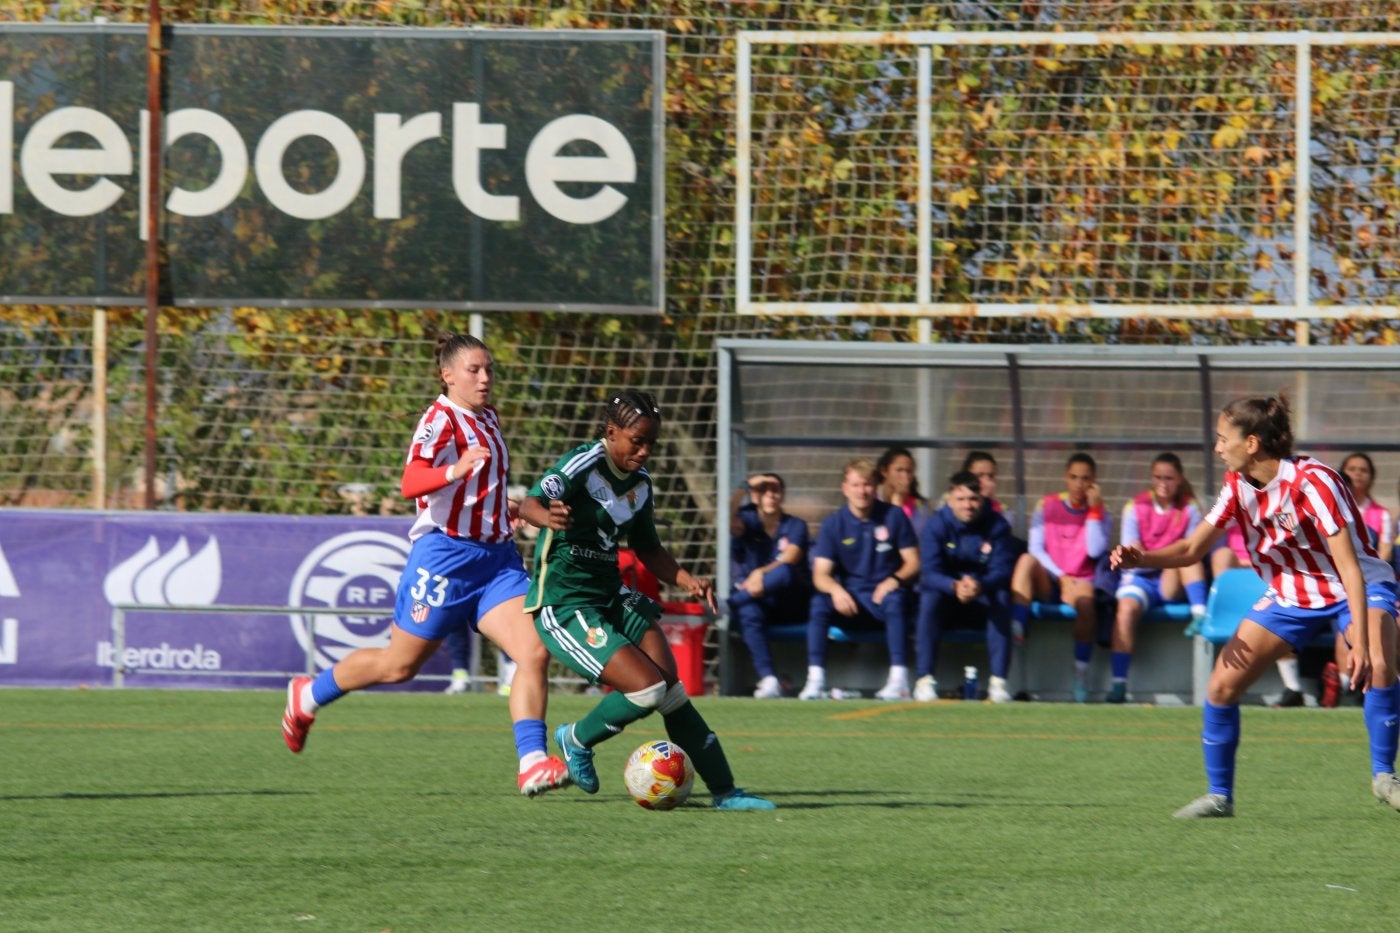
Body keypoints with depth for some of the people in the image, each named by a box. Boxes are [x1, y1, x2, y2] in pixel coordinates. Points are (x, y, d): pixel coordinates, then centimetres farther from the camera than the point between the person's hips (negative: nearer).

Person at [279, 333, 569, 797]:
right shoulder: (440, 418, -12)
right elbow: (411, 483, -28)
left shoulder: (488, 418, 14)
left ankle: (532, 764, -17)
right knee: (399, 665, 5)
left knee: (535, 652, -14)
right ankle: (306, 697, 29)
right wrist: (454, 470, -45)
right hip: (444, 555, -7)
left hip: (497, 558, 7)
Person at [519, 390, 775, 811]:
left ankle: (724, 791, 1)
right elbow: (530, 503, -31)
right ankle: (576, 741, 7)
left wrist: (687, 580, 3)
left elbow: (648, 549, 20)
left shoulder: (640, 481, 7)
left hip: (612, 599, 7)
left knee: (672, 692, -6)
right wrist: (546, 515, -55)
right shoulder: (583, 465, -16)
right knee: (648, 688, -19)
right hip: (563, 607, -7)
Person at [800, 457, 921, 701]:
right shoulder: (833, 524, 3)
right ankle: (815, 680, -33)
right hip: (850, 600, 1)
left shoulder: (893, 516, 3)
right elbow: (820, 575, -4)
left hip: (883, 595, -1)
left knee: (895, 600, -35)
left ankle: (899, 679, -39)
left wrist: (894, 580, -19)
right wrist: (836, 590, -28)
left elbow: (913, 563, 3)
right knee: (819, 602, -29)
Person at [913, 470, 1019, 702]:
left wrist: (980, 586, -39)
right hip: (947, 599, -1)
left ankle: (998, 682, -33)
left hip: (983, 599, 1)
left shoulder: (997, 525, -7)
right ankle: (924, 681, -34)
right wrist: (955, 587, -41)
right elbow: (929, 572, -19)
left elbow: (1003, 569, -16)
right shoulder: (935, 526, -9)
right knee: (930, 597, -32)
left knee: (1002, 597, -31)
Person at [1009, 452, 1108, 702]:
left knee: (1085, 598, -37)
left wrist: (1094, 509, -7)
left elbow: (1095, 551, -5)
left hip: (1081, 582, -1)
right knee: (1027, 560, -32)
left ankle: (1081, 670, -28)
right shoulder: (1048, 506, 10)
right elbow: (1035, 548, 0)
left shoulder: (1098, 511, 11)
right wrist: (1061, 577, -11)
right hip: (1048, 582, 1)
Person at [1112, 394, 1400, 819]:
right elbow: (1191, 548, 2)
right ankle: (1219, 796, 11)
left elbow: (1349, 567, -32)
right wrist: (1140, 559, -19)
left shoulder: (1312, 481, -28)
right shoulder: (1238, 485, -7)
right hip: (1290, 594, 6)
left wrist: (1361, 645, -40)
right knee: (1222, 685, -4)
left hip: (1356, 589, -6)